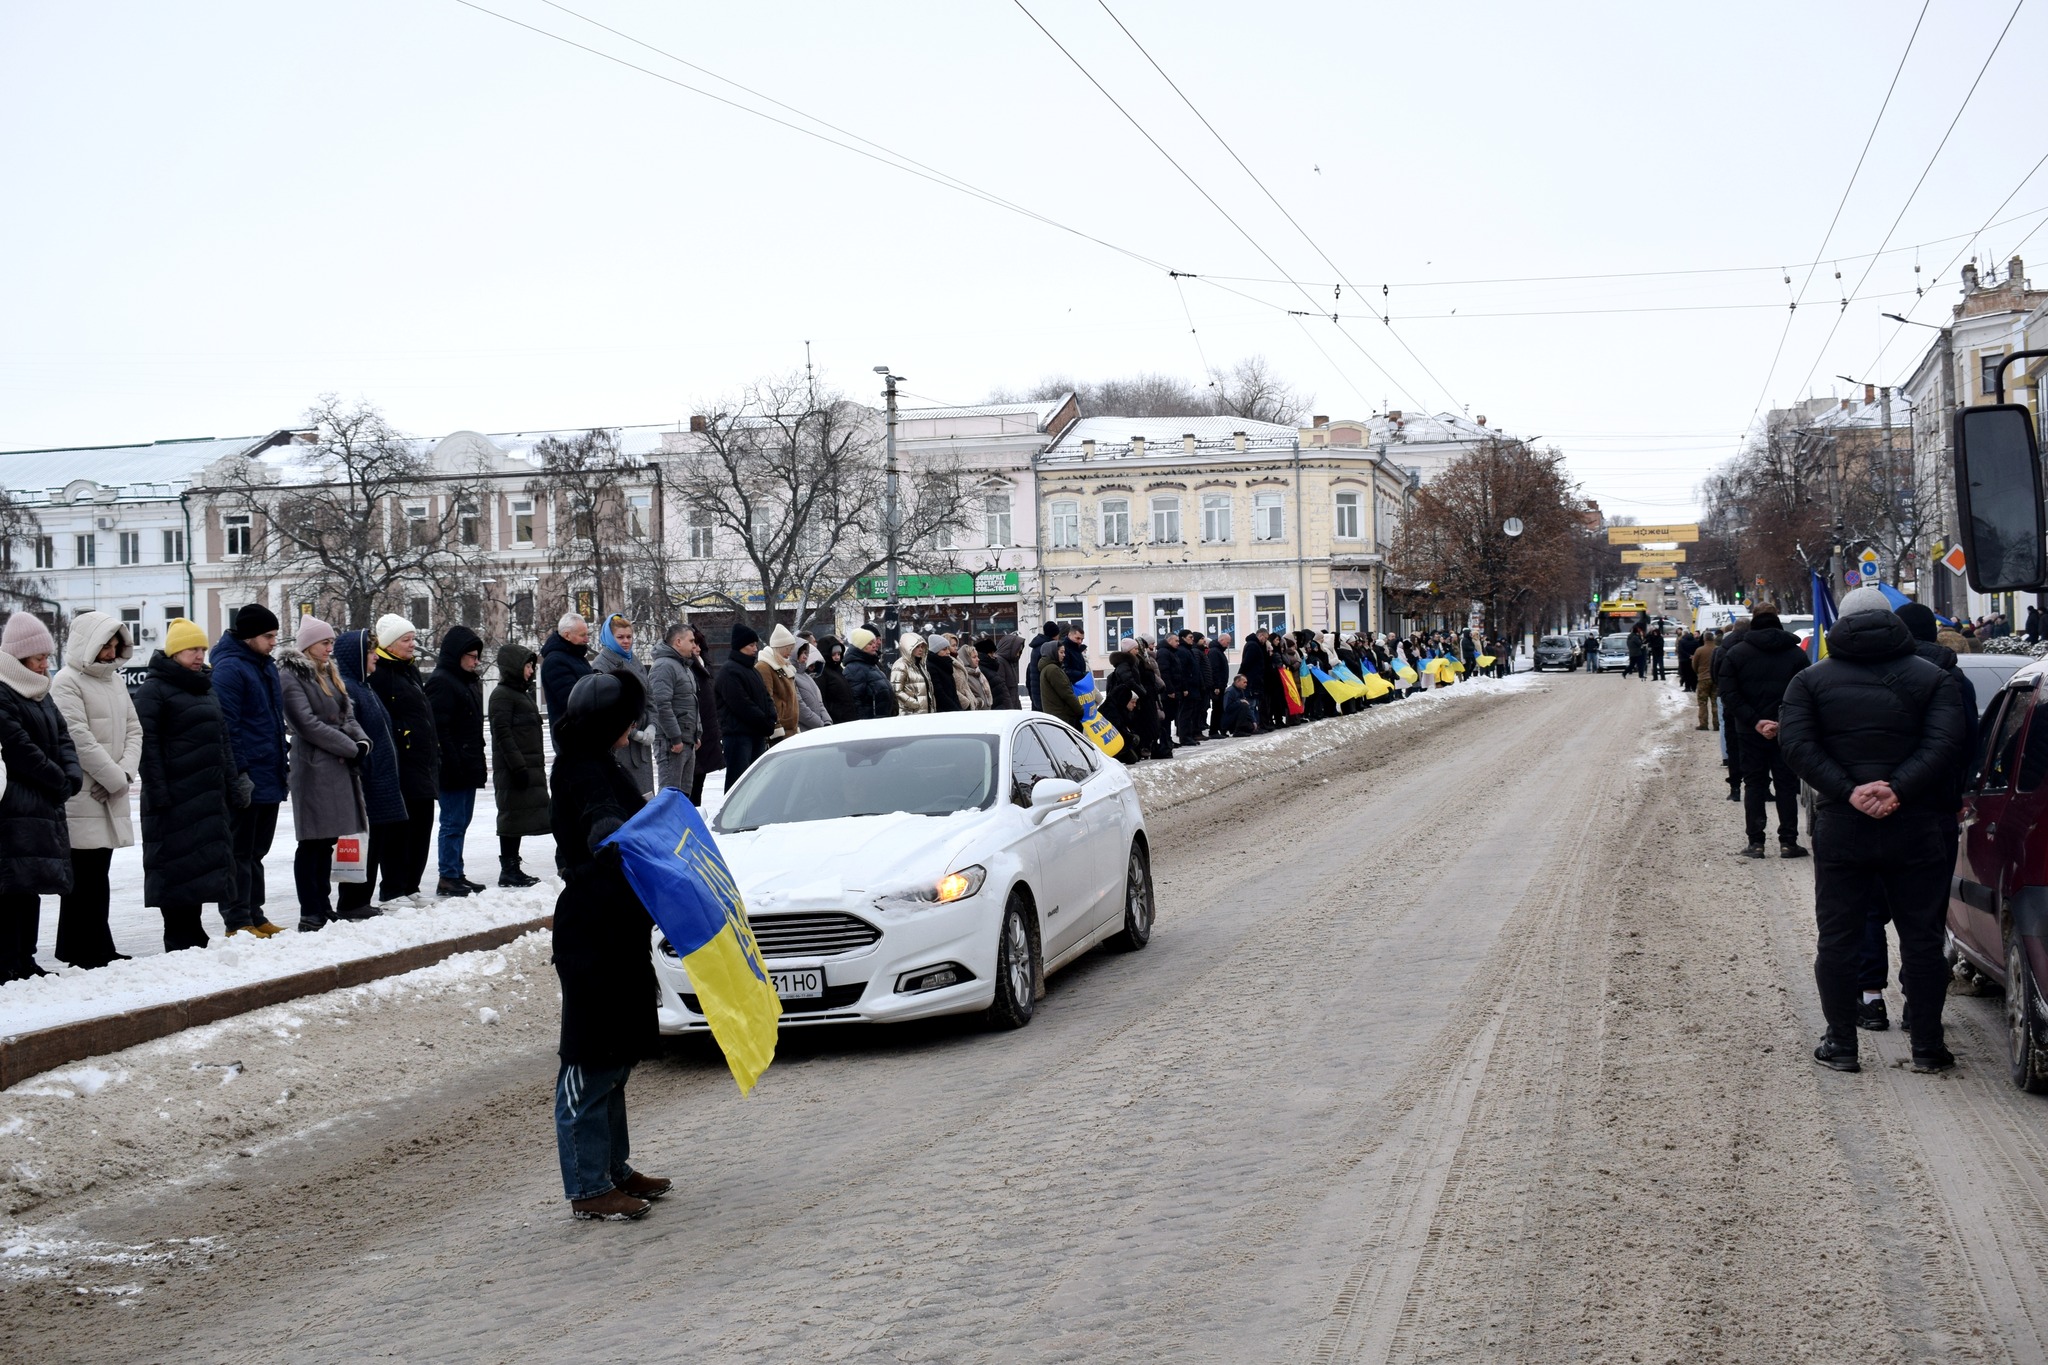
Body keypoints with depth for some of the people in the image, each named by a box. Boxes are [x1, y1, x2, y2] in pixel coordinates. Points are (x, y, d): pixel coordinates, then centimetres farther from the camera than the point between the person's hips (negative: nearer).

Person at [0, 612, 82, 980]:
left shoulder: (41, 695, 18)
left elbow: (63, 739, 15)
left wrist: (72, 777, -3)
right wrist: (60, 782, -7)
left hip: (45, 807, 9)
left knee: (33, 885, 11)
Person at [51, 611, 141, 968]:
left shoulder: (115, 680, 16)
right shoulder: (67, 683, -9)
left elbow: (133, 729, 13)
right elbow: (79, 740, -16)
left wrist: (126, 772, -3)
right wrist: (115, 778, -11)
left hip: (110, 793, 8)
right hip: (82, 796, -8)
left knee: (98, 874, 11)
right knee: (86, 875, -6)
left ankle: (99, 951, 15)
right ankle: (86, 951, -2)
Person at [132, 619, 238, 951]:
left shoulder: (206, 689, 19)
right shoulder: (154, 690, -5)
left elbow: (223, 740, 23)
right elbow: (147, 743, -12)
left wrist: (232, 785, 16)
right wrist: (156, 790, -19)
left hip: (210, 795, 8)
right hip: (175, 796, -8)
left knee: (209, 866, 8)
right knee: (178, 867, -4)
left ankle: (193, 938, 15)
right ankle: (181, 942, 1)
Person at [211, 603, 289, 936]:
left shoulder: (266, 665, 16)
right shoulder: (229, 668, -13)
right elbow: (226, 725, -18)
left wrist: (281, 764, 21)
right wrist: (238, 774, -21)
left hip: (269, 779, 9)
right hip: (247, 780, -9)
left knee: (256, 851, 15)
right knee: (240, 852, -2)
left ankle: (254, 914, 22)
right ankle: (239, 921, 2)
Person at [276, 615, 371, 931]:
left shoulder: (330, 674, 18)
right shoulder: (290, 676, -8)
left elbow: (347, 715, 16)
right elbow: (308, 724, -16)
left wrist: (362, 742, -4)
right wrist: (350, 748, -13)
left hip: (339, 768, 8)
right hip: (313, 766, -8)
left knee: (327, 840, 12)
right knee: (312, 842, -6)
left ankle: (323, 906, 19)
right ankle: (310, 915, -3)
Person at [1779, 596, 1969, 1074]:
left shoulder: (1810, 680, 5)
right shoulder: (1932, 678, 5)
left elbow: (1796, 744, -9)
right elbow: (1945, 743, -11)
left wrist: (1848, 792, -15)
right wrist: (1898, 790, -17)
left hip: (1840, 827, 0)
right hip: (1917, 827, 0)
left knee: (1837, 936, 8)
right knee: (1921, 936, 8)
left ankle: (1841, 1043, 10)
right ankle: (1926, 1044, 12)